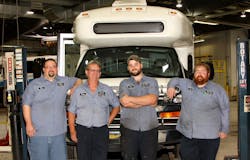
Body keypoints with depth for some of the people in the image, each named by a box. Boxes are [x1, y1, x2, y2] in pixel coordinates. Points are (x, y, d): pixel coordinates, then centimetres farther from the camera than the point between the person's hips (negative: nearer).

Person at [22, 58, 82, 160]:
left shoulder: (64, 81, 13)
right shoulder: (34, 84, 3)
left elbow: (78, 81, 32)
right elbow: (26, 105, -1)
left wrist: (74, 89, 12)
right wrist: (29, 124, -9)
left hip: (58, 132, 3)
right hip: (38, 133, -3)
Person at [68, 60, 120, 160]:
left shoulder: (107, 90, 10)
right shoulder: (78, 91, 7)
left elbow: (116, 106, 17)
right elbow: (71, 112, 7)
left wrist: (109, 121, 6)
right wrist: (72, 131, -1)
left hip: (101, 131, 1)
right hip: (82, 131, 0)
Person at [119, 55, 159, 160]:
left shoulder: (152, 82, 11)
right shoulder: (124, 83, 11)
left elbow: (152, 99, -9)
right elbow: (124, 102, -7)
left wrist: (130, 98, -7)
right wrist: (147, 101, -5)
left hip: (149, 128, 0)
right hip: (129, 128, 0)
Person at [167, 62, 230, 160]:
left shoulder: (218, 89, 2)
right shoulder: (186, 84, 9)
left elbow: (225, 110, 3)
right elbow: (175, 80, 25)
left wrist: (224, 129, 0)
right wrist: (171, 86, 2)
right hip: (187, 134, 3)